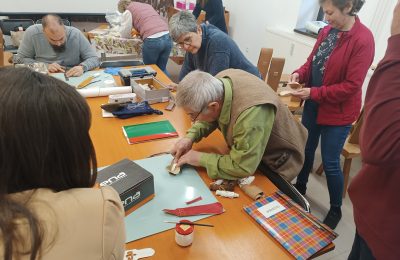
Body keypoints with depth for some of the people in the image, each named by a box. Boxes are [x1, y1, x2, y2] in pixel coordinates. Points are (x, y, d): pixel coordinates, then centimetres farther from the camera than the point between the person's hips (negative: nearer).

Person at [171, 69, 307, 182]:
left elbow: (241, 167, -37)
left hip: (276, 163, -6)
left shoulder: (251, 113, -43)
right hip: (251, 153, 7)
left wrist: (201, 158, -26)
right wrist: (190, 136, -14)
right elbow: (212, 117, 0)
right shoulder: (220, 81, -20)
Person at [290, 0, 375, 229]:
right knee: (306, 151, 20)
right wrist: (300, 74, -9)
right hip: (314, 105, 7)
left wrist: (313, 93, -23)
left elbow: (351, 86, -21)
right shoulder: (328, 30, 0)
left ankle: (336, 210, 30)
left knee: (330, 163, 5)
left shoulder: (363, 40, -19)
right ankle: (300, 189, 45)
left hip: (337, 112, -6)